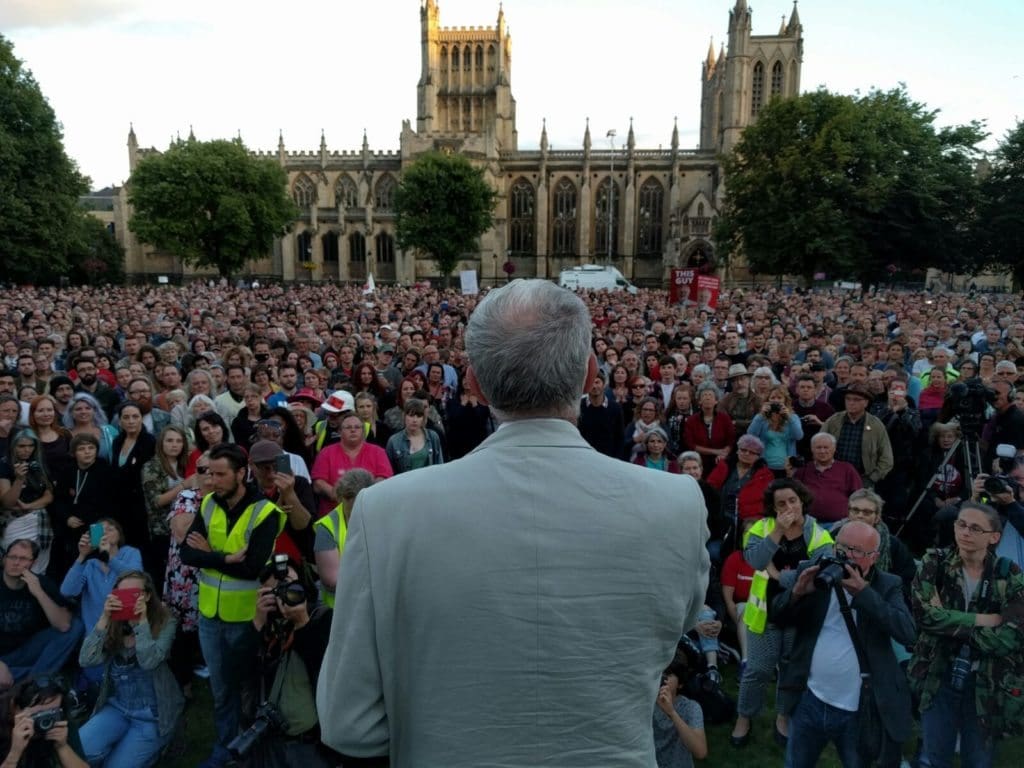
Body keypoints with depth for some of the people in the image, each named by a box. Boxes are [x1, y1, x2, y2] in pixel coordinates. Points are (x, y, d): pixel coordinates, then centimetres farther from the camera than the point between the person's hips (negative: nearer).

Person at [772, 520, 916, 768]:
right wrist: (798, 591, -20)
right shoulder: (819, 574, -2)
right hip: (809, 702, 2)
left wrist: (863, 592, -28)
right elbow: (777, 617, -1)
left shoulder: (888, 585, -6)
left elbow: (907, 633, -21)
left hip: (859, 712, -2)